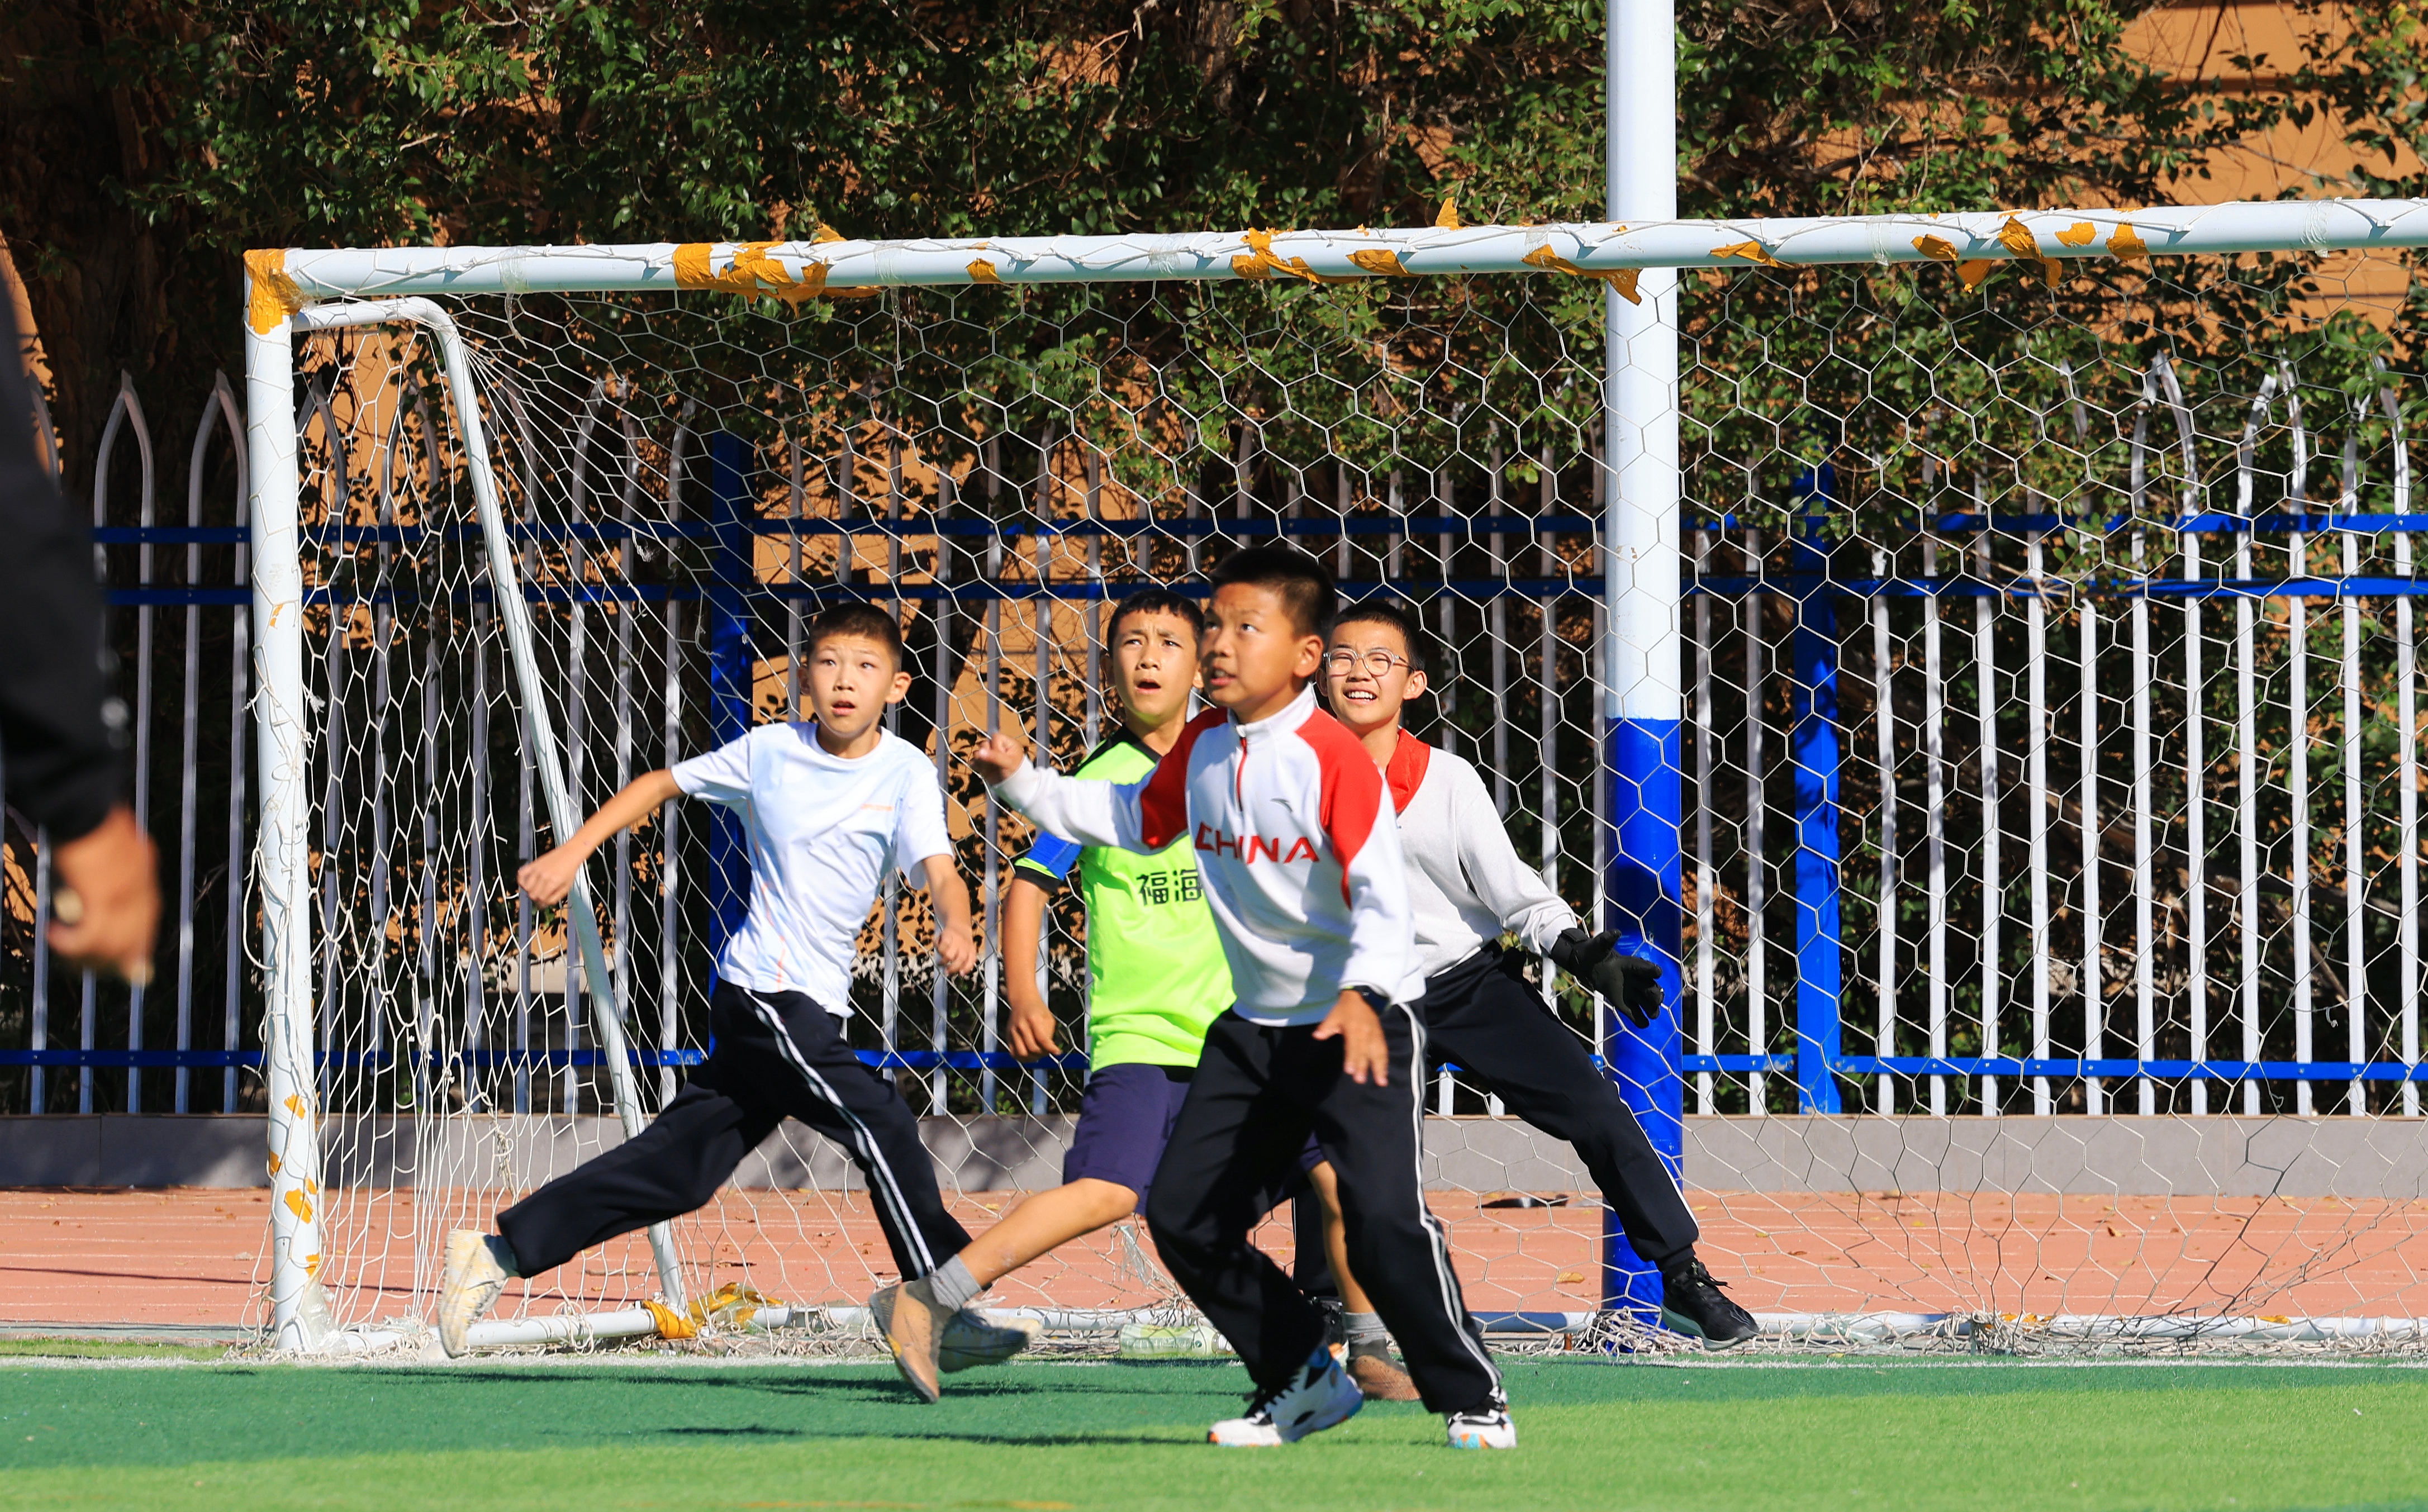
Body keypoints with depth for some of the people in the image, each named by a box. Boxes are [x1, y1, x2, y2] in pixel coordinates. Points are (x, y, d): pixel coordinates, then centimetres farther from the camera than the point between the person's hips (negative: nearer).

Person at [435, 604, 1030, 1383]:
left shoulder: (905, 773, 0)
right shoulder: (769, 751, -1)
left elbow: (939, 872, -14)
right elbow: (662, 785, 14)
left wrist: (955, 926, -36)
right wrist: (571, 854, 9)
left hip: (813, 1007, 4)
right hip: (764, 989, -4)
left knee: (677, 1168, 9)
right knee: (880, 1122, -19)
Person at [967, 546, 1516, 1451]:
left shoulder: (1331, 758, -19)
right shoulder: (1202, 747, 4)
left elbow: (1383, 894, -25)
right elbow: (1133, 821, 23)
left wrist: (1363, 994, -40)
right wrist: (1022, 784, 16)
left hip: (1360, 1023, -8)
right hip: (1254, 1027, 8)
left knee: (1383, 1216, -21)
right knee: (1183, 1215, 7)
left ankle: (1473, 1400, -6)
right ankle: (1304, 1380, 23)